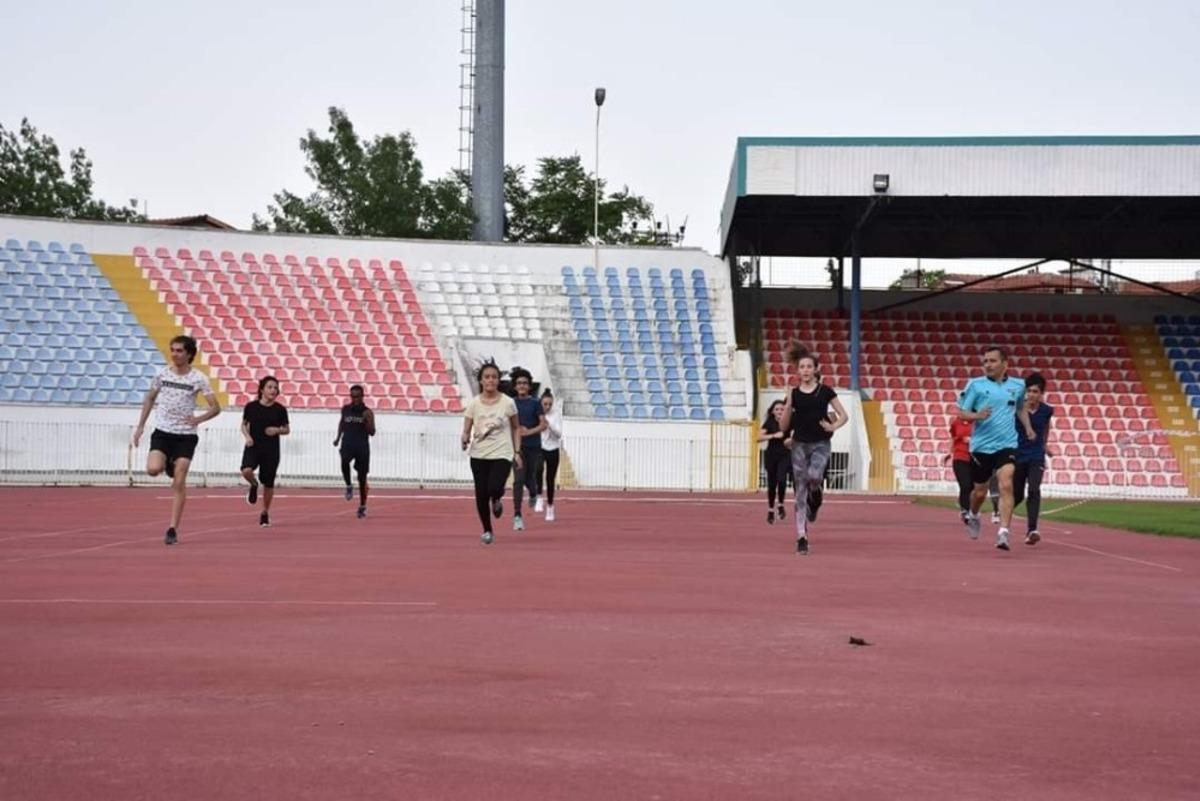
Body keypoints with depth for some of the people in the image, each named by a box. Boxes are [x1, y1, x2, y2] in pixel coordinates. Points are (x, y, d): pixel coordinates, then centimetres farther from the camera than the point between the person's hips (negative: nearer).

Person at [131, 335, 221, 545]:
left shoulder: (198, 378, -6)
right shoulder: (162, 373, 2)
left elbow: (216, 407, -6)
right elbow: (149, 399, 15)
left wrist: (199, 419, -24)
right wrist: (140, 426, 11)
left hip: (185, 435, -2)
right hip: (162, 432, 2)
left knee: (179, 483, -4)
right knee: (153, 469, -22)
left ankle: (173, 529, 3)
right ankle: (168, 465, 17)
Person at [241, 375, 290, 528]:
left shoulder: (280, 409, -2)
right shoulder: (251, 406, -2)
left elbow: (287, 430, 8)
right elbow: (244, 425, 11)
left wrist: (277, 430, -13)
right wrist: (247, 436, -8)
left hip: (271, 450, 1)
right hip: (253, 447, 0)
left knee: (268, 484, 4)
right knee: (246, 471, -29)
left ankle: (265, 513, 26)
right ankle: (254, 485, 8)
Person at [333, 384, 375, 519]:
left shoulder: (367, 412, -2)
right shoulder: (345, 409, 5)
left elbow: (372, 433, -5)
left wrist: (368, 421, -21)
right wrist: (338, 437, 21)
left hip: (362, 446, -1)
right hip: (347, 444, 1)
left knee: (362, 478, 4)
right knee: (344, 462, -34)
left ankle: (362, 506, 18)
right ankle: (349, 486, -11)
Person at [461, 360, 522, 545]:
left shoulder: (508, 402, -4)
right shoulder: (474, 403, -2)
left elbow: (516, 428, 8)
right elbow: (466, 430, 0)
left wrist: (517, 452, 3)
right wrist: (465, 440, -23)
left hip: (502, 454, -2)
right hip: (479, 455, 2)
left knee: (494, 489, -22)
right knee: (481, 495, 2)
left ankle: (497, 500, 17)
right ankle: (487, 530, 23)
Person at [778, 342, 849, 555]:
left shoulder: (825, 391, 1)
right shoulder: (794, 393, 4)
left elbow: (844, 415, 6)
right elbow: (783, 426, 4)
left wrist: (833, 427, -12)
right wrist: (789, 404, -8)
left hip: (820, 444, -2)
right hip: (799, 444, 2)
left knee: (814, 476, -30)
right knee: (800, 493, -2)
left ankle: (816, 495, 7)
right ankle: (802, 538, 2)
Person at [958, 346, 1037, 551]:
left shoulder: (1018, 385, 5)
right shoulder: (975, 385, -3)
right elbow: (961, 412, 0)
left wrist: (1028, 427, 9)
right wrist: (977, 415, -20)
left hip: (1007, 445, 0)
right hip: (981, 446, 0)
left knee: (1006, 486, -19)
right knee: (980, 491, 12)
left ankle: (1003, 532, -19)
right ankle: (973, 516, 45)